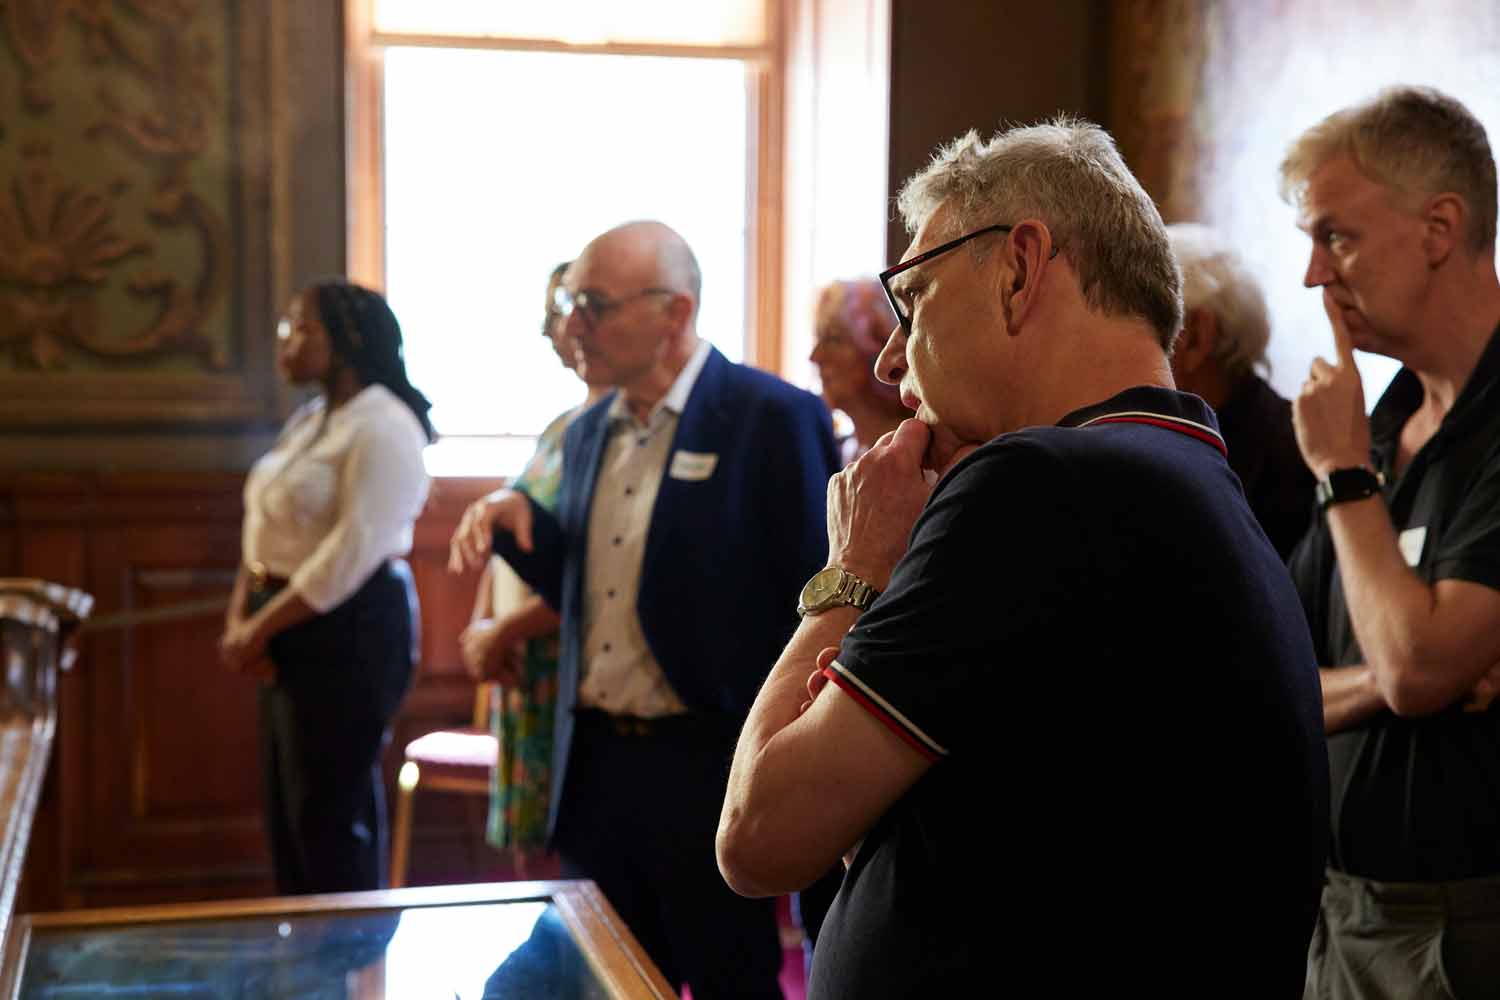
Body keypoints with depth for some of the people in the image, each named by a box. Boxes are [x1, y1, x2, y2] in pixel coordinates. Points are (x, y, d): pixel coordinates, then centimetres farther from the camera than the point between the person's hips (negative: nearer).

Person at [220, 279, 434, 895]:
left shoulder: (383, 427, -15)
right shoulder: (308, 421, 15)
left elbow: (352, 553, -21)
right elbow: (266, 531, 16)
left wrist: (260, 629, -16)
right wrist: (239, 618, 1)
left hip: (351, 632, -9)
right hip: (292, 634, 9)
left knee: (329, 814, -2)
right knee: (287, 805, 14)